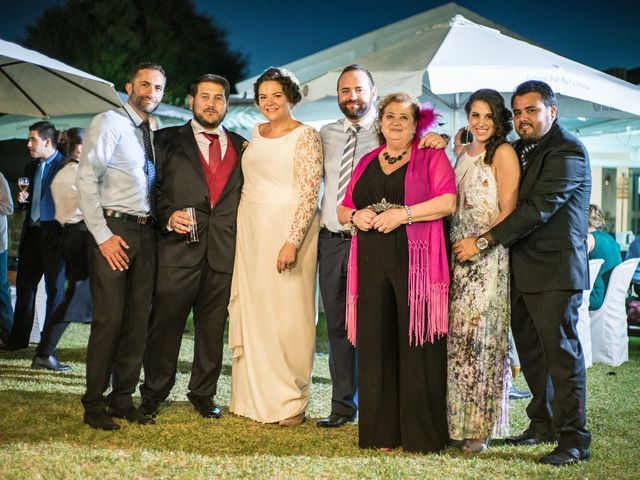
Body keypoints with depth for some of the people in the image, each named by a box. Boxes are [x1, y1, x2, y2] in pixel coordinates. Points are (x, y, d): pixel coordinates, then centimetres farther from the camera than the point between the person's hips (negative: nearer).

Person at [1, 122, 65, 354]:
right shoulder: (30, 168, 15)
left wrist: (67, 234, -17)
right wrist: (23, 200, 2)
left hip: (54, 235, -7)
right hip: (32, 233, 7)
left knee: (55, 289, 0)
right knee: (24, 286, 11)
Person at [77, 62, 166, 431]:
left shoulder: (154, 134, 16)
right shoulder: (109, 123, -4)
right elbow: (87, 180, -11)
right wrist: (103, 235, -16)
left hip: (146, 233, 7)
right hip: (113, 231, -6)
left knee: (138, 320, 7)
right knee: (109, 319, -7)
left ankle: (123, 399, 17)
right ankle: (95, 404, 3)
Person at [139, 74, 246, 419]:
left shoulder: (241, 146, 16)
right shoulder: (168, 140, 9)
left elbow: (247, 196, 15)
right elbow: (151, 187, 4)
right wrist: (168, 216, -11)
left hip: (225, 251, 2)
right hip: (178, 248, -2)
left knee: (213, 327, 8)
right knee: (165, 323, 1)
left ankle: (203, 394, 21)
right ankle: (153, 394, 14)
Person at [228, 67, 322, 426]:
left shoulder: (306, 136, -8)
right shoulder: (257, 133, 13)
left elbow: (309, 193, -14)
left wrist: (292, 242, -22)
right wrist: (243, 231, 14)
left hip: (288, 231, -7)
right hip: (251, 231, 7)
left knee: (288, 315, -4)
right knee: (250, 313, 8)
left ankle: (291, 402, 5)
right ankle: (253, 396, 17)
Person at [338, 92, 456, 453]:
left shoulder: (431, 157, 6)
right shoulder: (367, 163, 20)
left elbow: (448, 202, -7)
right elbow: (342, 211, 21)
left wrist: (402, 214, -14)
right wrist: (356, 215, -1)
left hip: (416, 261, -4)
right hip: (372, 261, 5)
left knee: (417, 343, -5)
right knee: (375, 343, 3)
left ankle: (422, 434, 2)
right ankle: (380, 431, 11)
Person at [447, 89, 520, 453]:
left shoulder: (503, 153, -6)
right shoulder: (463, 153, 17)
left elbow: (509, 212, -11)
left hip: (489, 256, -7)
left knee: (481, 338, -5)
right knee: (458, 336, 6)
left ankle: (480, 427, 3)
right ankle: (457, 418, 14)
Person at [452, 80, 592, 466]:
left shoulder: (567, 151, -11)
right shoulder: (521, 150, 16)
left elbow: (537, 209, -19)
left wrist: (483, 242, -18)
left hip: (554, 269, -8)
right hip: (523, 270, 8)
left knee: (561, 351, -6)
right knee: (531, 351, 14)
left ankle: (574, 440, 0)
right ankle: (543, 424, 26)